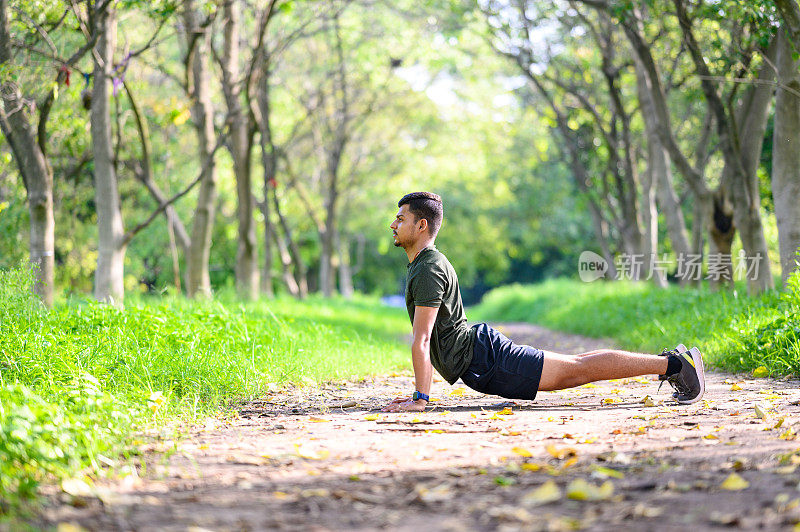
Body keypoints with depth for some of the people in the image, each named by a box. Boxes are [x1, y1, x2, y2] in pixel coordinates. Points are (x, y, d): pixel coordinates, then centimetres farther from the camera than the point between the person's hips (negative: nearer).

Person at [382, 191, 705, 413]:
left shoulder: (429, 271, -17)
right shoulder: (425, 263, 16)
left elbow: (421, 340, -24)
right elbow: (425, 338, 26)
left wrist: (420, 398, -25)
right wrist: (420, 390, 27)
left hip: (484, 359, -9)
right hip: (479, 348, 9)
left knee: (576, 368, -7)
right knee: (571, 370, 15)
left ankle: (675, 363, -5)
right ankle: (666, 361, 21)